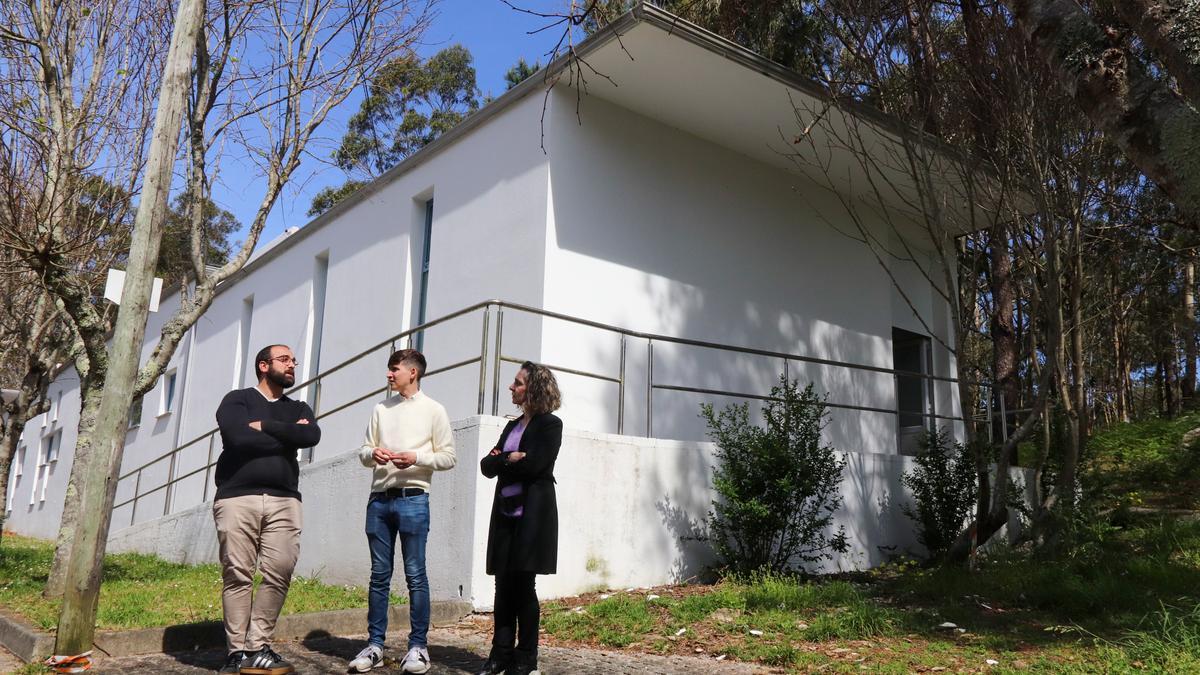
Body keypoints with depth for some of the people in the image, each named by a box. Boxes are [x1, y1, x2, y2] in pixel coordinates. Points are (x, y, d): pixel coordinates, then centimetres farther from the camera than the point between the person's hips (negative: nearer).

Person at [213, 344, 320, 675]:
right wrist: (287, 436, -2)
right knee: (237, 575, -4)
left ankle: (258, 648, 2)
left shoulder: (298, 409, 20)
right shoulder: (237, 400, 8)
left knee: (279, 574, -6)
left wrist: (264, 426, -5)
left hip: (284, 501, 3)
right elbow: (239, 438, -12)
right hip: (238, 498, -3)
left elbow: (312, 436, -3)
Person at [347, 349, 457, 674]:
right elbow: (364, 451, 15)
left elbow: (448, 457, -1)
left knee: (415, 575, -2)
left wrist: (416, 458, -16)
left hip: (412, 500, -4)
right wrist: (372, 454, -8)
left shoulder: (433, 410, 1)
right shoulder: (381, 409, 13)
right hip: (379, 499, 4)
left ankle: (418, 646, 5)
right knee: (379, 574, 8)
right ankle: (375, 644, 14)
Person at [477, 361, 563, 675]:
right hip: (506, 513, 6)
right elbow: (487, 465, 10)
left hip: (532, 515, -6)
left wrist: (501, 461, -3)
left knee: (523, 584, -3)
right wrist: (510, 459, -9)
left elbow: (534, 465, -17)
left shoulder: (550, 424, -3)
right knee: (504, 584, 5)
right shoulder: (513, 425, 19)